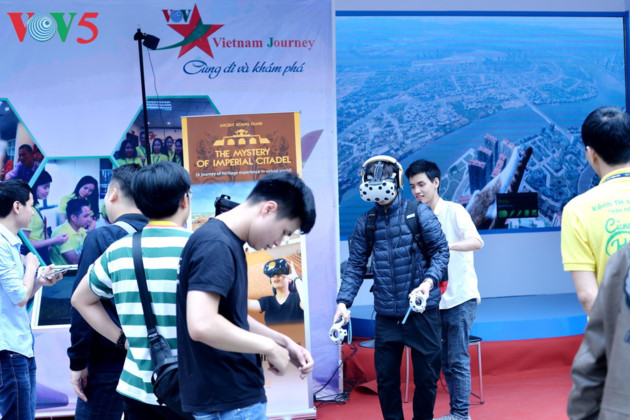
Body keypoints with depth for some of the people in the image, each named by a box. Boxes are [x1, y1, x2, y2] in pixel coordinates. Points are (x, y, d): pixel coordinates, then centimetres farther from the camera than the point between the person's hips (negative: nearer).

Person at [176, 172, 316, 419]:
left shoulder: (227, 242, 10)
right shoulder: (217, 245, -20)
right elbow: (202, 325, -31)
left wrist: (284, 342, 9)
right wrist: (269, 347, -19)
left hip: (234, 394, 10)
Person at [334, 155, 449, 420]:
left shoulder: (419, 213, -4)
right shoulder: (365, 223, 6)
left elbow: (440, 250, -3)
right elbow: (355, 266, 7)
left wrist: (429, 281, -19)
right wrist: (343, 302, -4)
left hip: (421, 310, -3)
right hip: (386, 314, 3)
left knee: (426, 375, 7)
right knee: (386, 376, 9)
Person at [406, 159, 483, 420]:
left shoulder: (454, 211, -8)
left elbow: (477, 242, -23)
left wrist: (446, 245, -38)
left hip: (460, 297, -6)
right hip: (435, 299, 6)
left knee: (457, 359, -4)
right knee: (444, 360, 11)